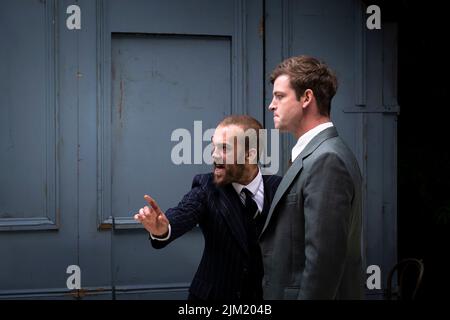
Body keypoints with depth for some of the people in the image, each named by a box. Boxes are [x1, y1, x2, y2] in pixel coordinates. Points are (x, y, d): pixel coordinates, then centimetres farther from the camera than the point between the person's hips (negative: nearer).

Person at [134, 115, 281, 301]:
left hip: (266, 294, 0)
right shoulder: (206, 187, -11)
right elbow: (184, 213, -29)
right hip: (214, 294, 0)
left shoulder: (278, 189, -11)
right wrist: (163, 229, -48)